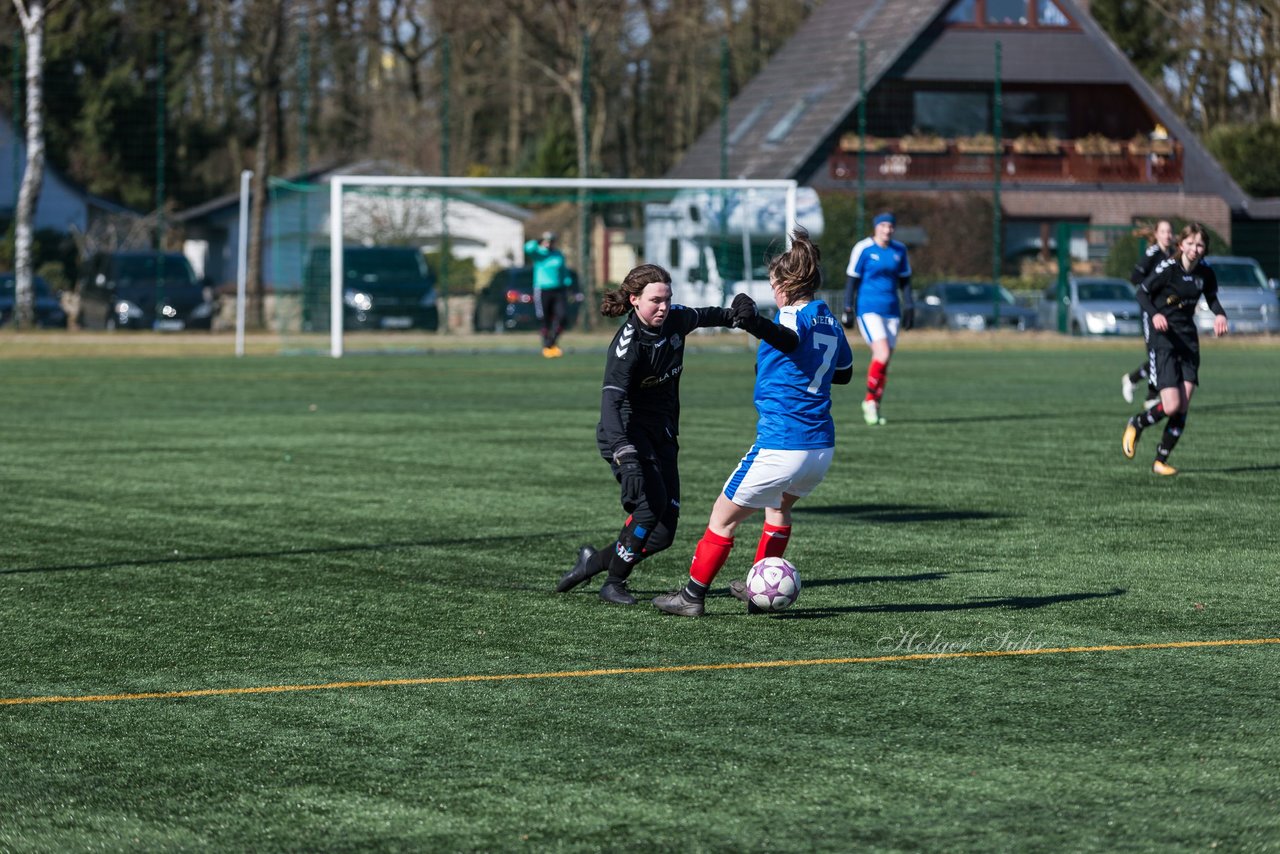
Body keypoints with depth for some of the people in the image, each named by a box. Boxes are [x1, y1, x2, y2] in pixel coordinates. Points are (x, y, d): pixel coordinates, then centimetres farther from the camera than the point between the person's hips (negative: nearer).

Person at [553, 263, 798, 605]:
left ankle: (594, 562, 19)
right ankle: (613, 583, -13)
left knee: (664, 531, -1)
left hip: (663, 435, 7)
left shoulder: (676, 320, -3)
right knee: (651, 502, -29)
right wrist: (626, 455, -48)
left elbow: (704, 316, 23)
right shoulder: (628, 343, -23)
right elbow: (611, 399, -35)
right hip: (630, 433, -7)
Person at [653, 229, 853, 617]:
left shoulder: (794, 314, -11)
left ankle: (693, 596, 11)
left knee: (724, 517, 6)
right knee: (778, 506, 32)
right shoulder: (831, 322, 13)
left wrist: (757, 323, -56)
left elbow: (788, 338, -37)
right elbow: (844, 373, 29)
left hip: (780, 446, -8)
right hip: (821, 447, 8)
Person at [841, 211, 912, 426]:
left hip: (891, 311, 5)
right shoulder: (863, 249, -6)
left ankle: (873, 406, 15)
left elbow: (904, 280, 17)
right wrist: (848, 310, -5)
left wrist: (909, 306, 10)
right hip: (868, 309, -5)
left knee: (884, 360, 4)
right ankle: (871, 399, -4)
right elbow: (851, 279, -3)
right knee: (882, 354, -20)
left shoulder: (899, 250, 8)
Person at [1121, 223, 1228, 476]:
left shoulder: (1205, 273, 2)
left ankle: (1161, 460, 10)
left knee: (1183, 407, -3)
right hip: (1162, 339, -5)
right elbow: (1142, 292, -7)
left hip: (1188, 340, 5)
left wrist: (1220, 315, -1)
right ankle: (1135, 425, 17)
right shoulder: (1168, 268, -14)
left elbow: (1211, 298, 20)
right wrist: (1154, 314, -26)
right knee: (1171, 406, -14)